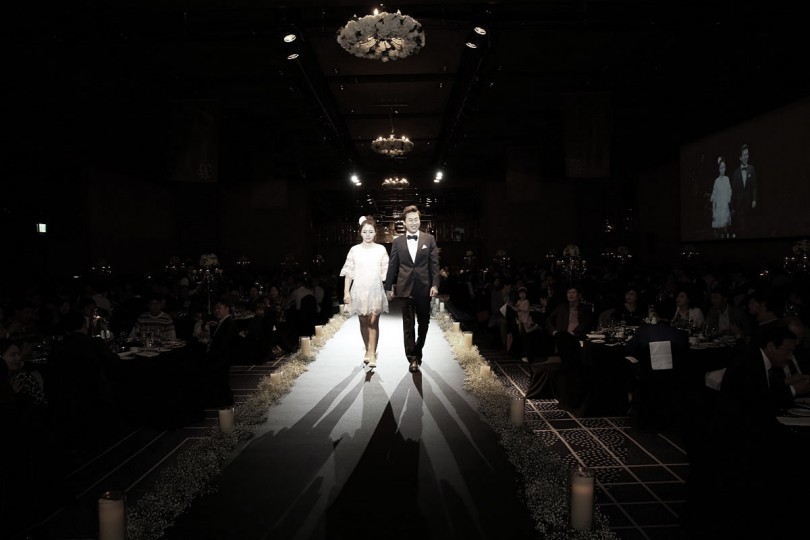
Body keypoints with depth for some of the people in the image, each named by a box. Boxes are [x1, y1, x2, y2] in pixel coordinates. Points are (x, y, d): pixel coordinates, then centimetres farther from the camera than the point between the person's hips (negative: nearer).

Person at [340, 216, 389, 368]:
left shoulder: (381, 250, 2)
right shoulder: (354, 250, 3)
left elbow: (385, 272, 4)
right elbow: (348, 272, 3)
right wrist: (346, 292, -2)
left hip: (375, 290, -1)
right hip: (359, 290, 1)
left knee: (373, 322, -5)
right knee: (363, 322, 10)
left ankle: (372, 353, 0)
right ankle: (367, 350, 26)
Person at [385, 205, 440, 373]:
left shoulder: (429, 239, 3)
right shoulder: (397, 242, 5)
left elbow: (434, 264, 1)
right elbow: (392, 266, 7)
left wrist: (435, 284, -8)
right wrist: (388, 287, 7)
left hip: (424, 288, 0)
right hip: (405, 288, 0)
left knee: (424, 322, 10)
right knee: (408, 324, 2)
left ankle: (417, 350, 30)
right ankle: (412, 358, 8)